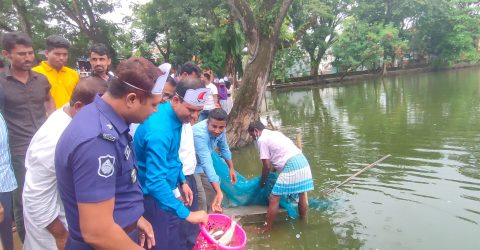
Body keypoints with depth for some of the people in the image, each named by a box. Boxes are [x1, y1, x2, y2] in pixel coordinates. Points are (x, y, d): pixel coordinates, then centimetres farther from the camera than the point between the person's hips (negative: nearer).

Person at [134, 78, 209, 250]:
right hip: (153, 196, -9)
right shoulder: (159, 131, -32)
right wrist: (186, 214, -33)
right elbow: (155, 182, -35)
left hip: (164, 189, 9)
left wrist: (182, 181, 14)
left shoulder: (173, 116, -2)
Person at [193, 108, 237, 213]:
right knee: (201, 201, -11)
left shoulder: (220, 130, -14)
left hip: (201, 166, 8)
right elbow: (206, 163, -45)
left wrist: (231, 168, 13)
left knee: (212, 195, 14)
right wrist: (219, 192, -50)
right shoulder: (199, 134, -38)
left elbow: (224, 148, 6)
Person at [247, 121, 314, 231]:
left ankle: (267, 229, 7)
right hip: (302, 161, 9)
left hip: (291, 166, -9)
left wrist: (262, 180, 12)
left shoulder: (261, 140, -1)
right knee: (302, 195, 22)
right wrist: (274, 168, 35)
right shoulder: (275, 133, 23)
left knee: (274, 199, 0)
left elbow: (267, 165, -3)